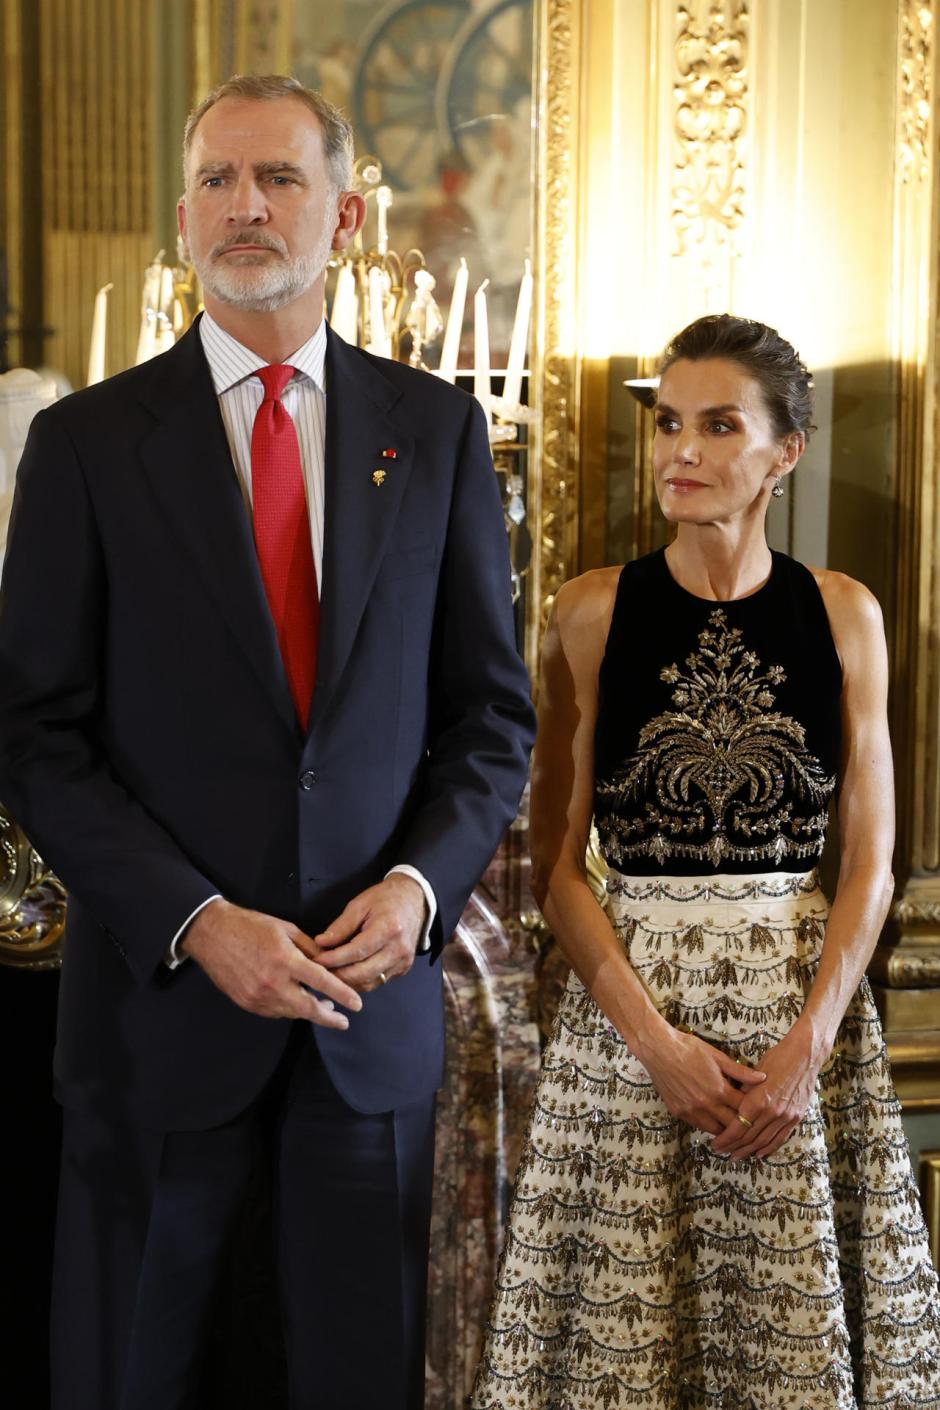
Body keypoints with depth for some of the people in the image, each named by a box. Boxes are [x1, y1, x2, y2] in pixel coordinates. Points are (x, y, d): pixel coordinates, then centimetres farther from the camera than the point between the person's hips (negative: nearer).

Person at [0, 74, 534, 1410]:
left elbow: (492, 711, 7)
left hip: (376, 986, 2)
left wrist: (421, 882, -9)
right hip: (162, 989, -1)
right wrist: (198, 925, -15)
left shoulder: (436, 430, 4)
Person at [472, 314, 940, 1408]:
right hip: (626, 1000, -1)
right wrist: (656, 1039, -12)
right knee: (624, 1322, 4)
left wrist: (808, 1044, -11)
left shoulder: (843, 615, 3)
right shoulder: (593, 615, -1)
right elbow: (555, 865, -3)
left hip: (806, 1000, 1)